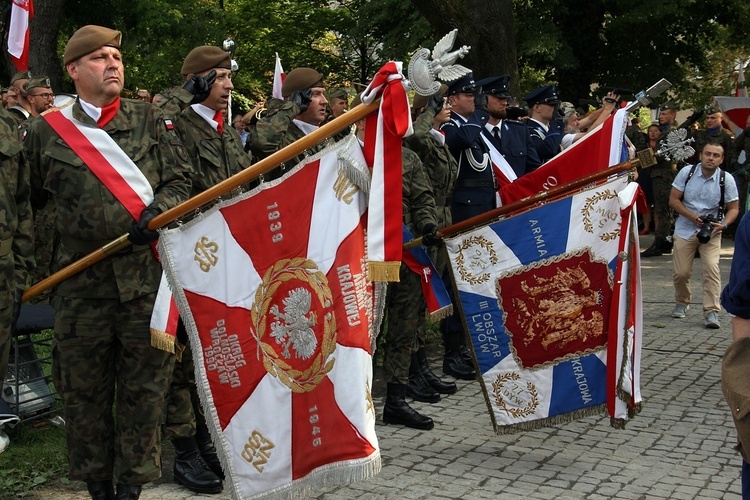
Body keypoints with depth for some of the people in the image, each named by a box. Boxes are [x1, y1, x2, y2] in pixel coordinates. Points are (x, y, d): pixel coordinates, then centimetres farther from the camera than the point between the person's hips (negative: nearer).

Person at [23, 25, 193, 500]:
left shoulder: (150, 118, 8)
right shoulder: (46, 131, 7)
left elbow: (179, 179, 7)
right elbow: (31, 201, 18)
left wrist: (157, 212, -12)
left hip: (148, 277, 0)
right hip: (81, 282, 0)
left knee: (145, 387, 4)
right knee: (84, 389, 7)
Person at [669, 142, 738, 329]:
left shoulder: (726, 180, -5)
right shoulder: (687, 172, -5)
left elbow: (733, 208, 1)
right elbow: (673, 200, -2)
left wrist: (723, 224, -20)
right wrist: (693, 217, -15)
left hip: (711, 231, -1)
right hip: (685, 229, 1)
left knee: (711, 269, -17)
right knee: (681, 272, 1)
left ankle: (711, 311, -15)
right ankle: (682, 303, 29)